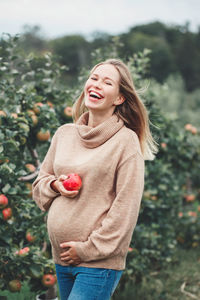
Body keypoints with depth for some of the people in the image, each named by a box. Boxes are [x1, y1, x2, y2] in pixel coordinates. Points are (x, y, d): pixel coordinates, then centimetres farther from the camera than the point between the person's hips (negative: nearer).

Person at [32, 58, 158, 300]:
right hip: (61, 258, 5)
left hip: (100, 263, -5)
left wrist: (88, 249, -11)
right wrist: (56, 185, -5)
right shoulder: (64, 133, 7)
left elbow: (125, 207, -11)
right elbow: (40, 184, 18)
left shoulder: (126, 140, -8)